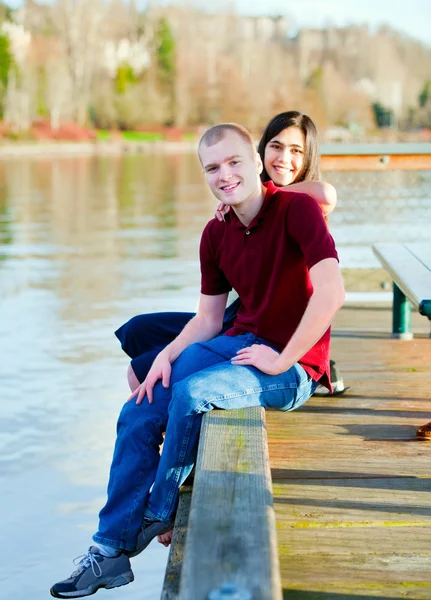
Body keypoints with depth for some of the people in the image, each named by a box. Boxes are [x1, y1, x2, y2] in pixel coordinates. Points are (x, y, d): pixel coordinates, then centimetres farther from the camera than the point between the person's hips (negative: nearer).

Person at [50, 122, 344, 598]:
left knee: (193, 392, -30)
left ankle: (158, 513, -5)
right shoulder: (216, 234, 6)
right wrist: (167, 356, -8)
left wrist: (280, 361, -23)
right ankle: (111, 549, 2)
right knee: (138, 415, -6)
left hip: (293, 367, -7)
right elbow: (208, 318, 11)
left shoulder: (297, 209, -16)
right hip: (241, 344, 7)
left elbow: (331, 293, -27)